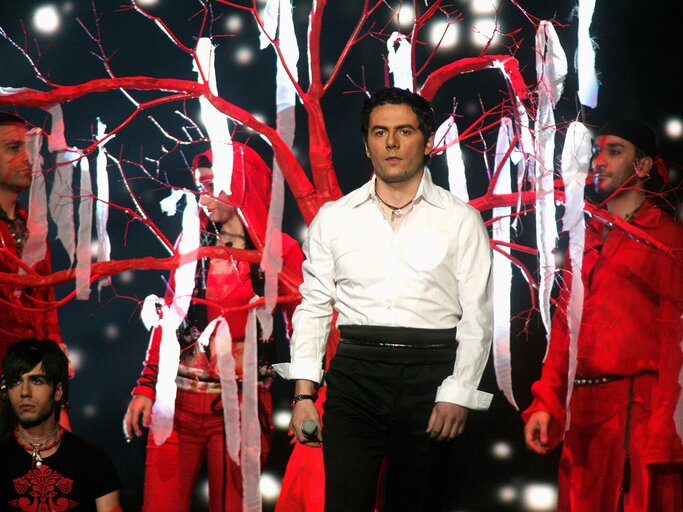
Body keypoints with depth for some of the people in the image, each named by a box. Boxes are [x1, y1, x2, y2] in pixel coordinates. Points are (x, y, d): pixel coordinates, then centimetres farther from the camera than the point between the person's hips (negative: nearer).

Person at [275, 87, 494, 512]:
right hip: (355, 375, 1)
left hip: (430, 377, -1)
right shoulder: (333, 218, 10)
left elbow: (476, 318, 1)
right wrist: (304, 395, 3)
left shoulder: (461, 220, 5)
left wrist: (457, 396, -9)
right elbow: (313, 307, 10)